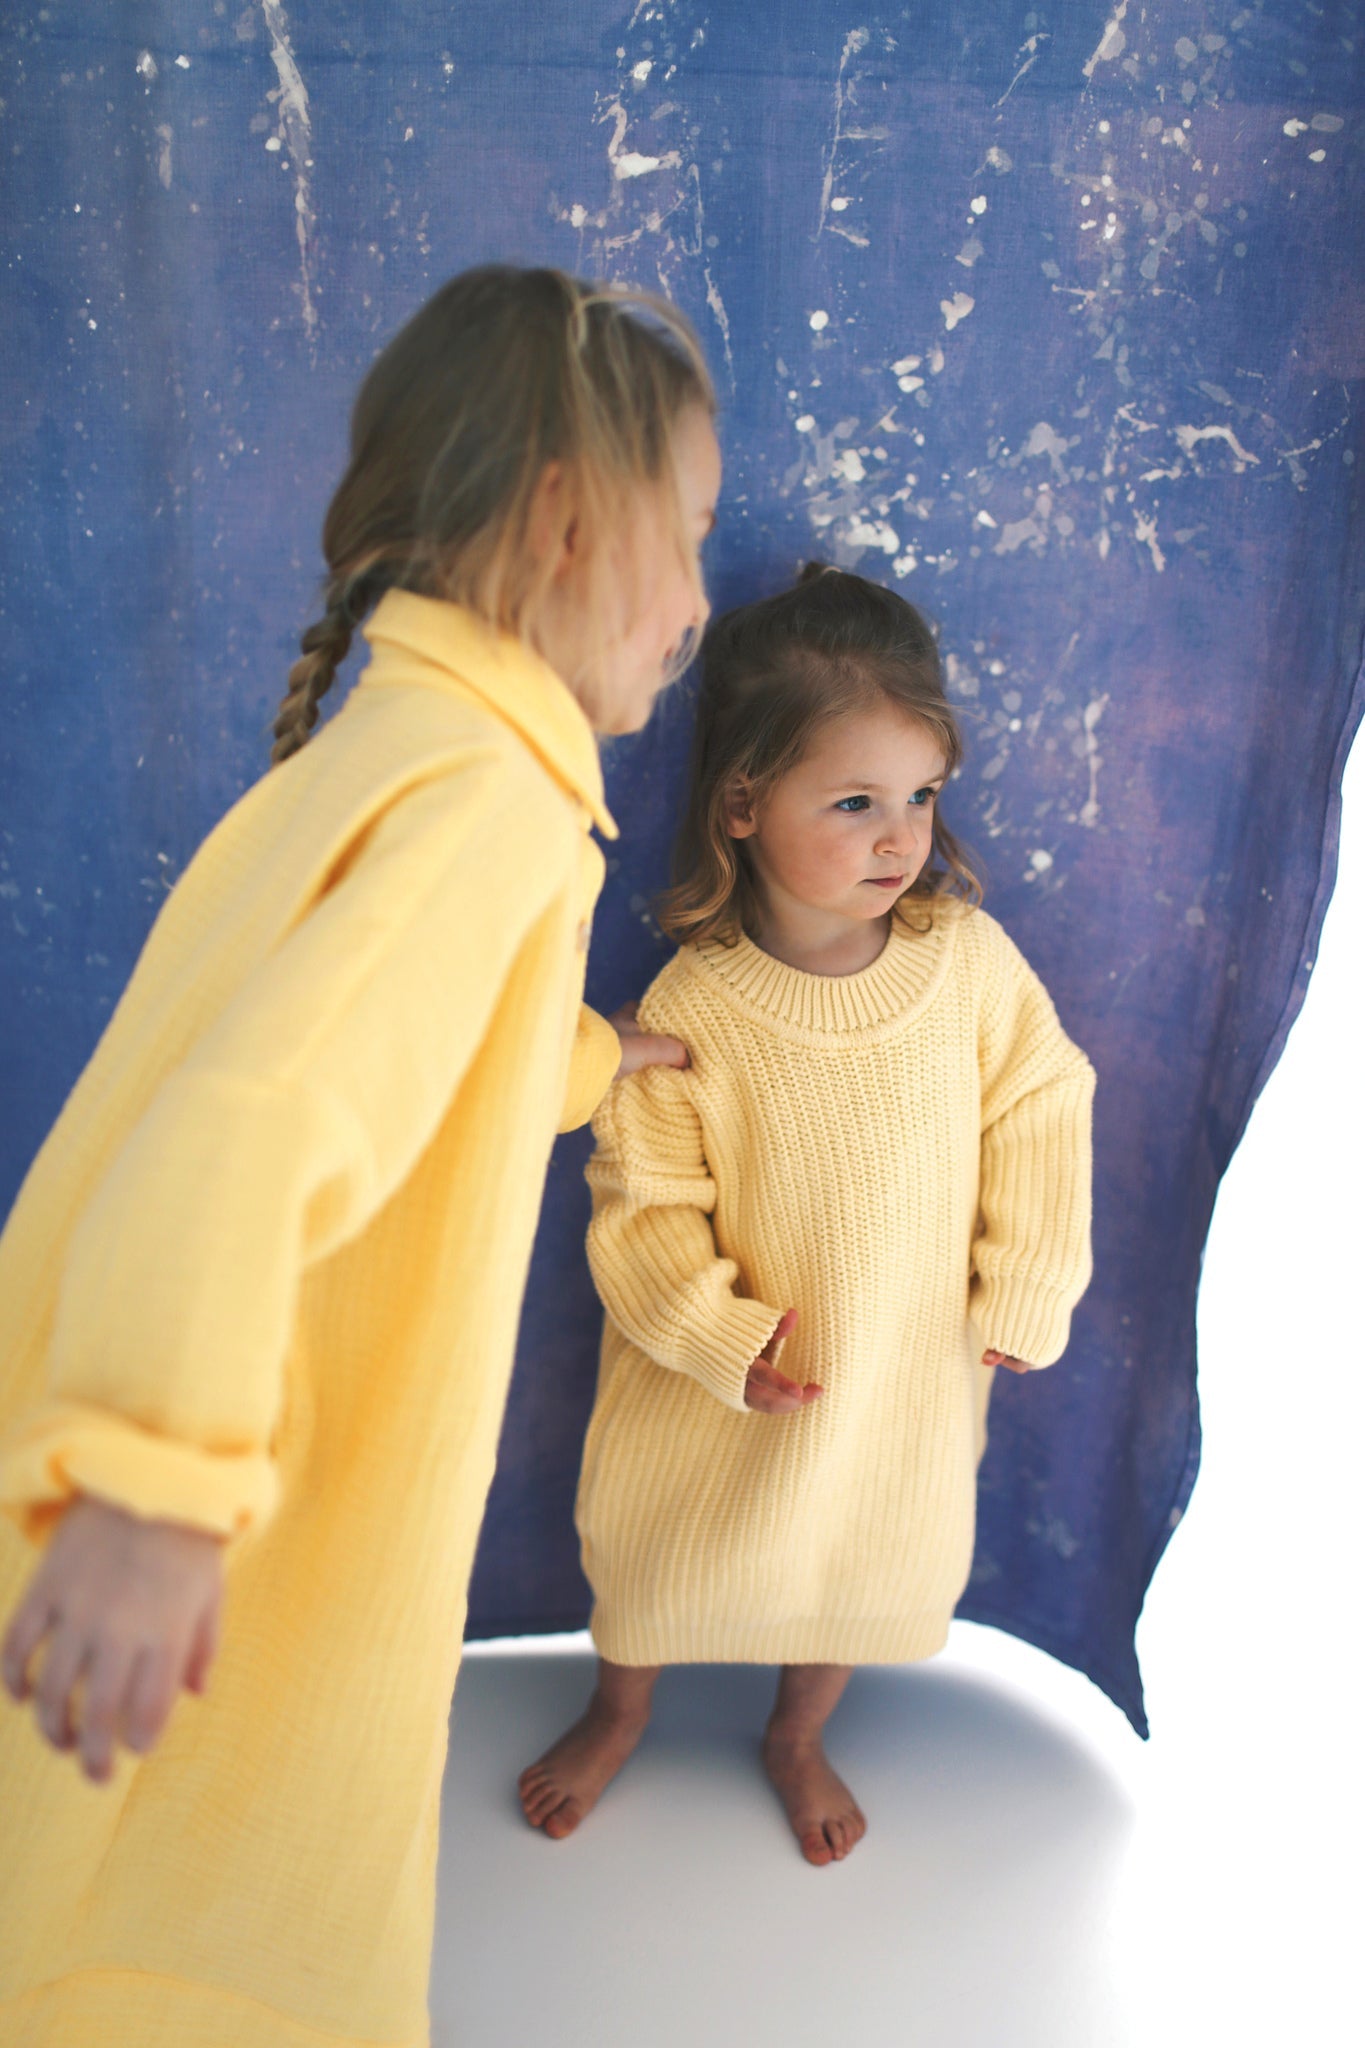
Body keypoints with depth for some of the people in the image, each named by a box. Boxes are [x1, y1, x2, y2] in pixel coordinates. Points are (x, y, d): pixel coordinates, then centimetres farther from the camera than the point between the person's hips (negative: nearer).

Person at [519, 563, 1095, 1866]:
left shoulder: (971, 960, -16)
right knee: (652, 1542, 19)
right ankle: (620, 1712, 53)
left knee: (865, 1557, 21)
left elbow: (1039, 1113, -4)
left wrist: (1025, 1294, -3)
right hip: (727, 1375, -1)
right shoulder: (689, 1007, -23)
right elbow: (646, 1200, -15)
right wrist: (718, 1333, -23)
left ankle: (797, 1740, 53)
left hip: (908, 1363, 2)